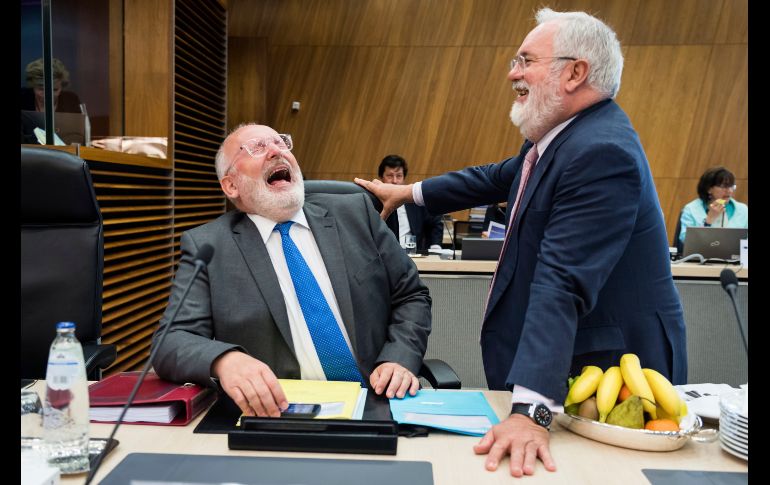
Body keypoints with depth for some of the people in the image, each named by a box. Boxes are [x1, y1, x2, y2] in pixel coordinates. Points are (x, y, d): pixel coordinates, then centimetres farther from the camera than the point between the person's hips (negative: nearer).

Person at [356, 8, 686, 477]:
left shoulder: (602, 152, -27)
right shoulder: (561, 135, 3)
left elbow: (562, 284, -35)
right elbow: (501, 178, 18)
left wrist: (531, 410, -38)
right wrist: (409, 192, 22)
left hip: (608, 368, -9)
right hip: (556, 358, 9)